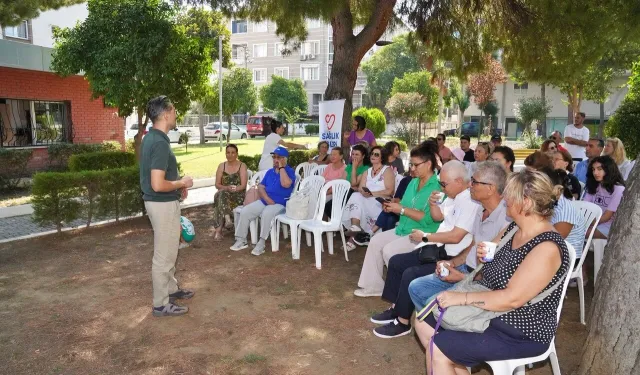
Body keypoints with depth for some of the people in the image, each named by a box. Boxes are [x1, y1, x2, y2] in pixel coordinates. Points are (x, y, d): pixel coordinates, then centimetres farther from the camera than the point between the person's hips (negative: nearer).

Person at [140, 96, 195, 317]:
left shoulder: (150, 138, 8)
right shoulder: (160, 143, -24)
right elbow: (158, 185, -29)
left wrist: (177, 185, 12)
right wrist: (182, 183, -13)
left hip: (160, 202, 10)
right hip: (163, 204, -10)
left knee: (169, 250, 23)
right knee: (164, 255, 2)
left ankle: (171, 289, 38)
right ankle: (161, 304, 15)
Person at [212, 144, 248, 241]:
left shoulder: (242, 166, 3)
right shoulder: (221, 166, 12)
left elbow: (243, 185, -6)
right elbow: (217, 185, 5)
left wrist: (233, 189, -25)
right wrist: (226, 188, -17)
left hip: (238, 195, -3)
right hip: (224, 194, 3)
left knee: (220, 195, -35)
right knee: (220, 195, -35)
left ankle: (219, 229, -39)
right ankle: (227, 218, -44)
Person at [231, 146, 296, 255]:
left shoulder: (290, 171, -4)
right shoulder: (270, 172, 16)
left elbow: (286, 184, -25)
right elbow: (260, 187, 10)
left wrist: (281, 167, -15)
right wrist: (267, 199, -10)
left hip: (280, 204, -6)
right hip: (264, 201, 7)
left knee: (266, 213, -36)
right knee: (244, 211, -11)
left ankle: (261, 244, -28)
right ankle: (241, 240, -3)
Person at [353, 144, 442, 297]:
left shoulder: (437, 187, -17)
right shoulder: (413, 182, 12)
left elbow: (429, 219, -25)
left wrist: (402, 210, -21)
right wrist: (393, 207, -6)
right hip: (403, 229, 9)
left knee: (389, 250, -23)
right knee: (375, 241, 0)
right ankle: (373, 285, 8)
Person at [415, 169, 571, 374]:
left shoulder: (547, 247, -24)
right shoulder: (513, 228, 2)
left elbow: (512, 299, -29)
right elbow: (493, 262, 18)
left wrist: (462, 297, -25)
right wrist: (482, 255, -5)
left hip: (521, 332, -9)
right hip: (486, 311, 9)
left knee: (438, 350, -18)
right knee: (424, 322, 6)